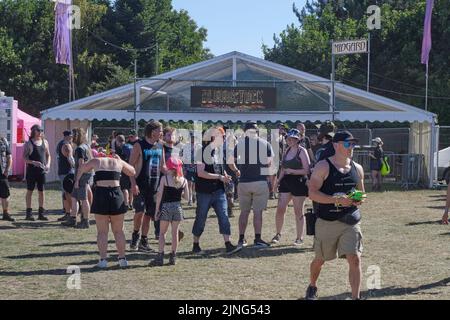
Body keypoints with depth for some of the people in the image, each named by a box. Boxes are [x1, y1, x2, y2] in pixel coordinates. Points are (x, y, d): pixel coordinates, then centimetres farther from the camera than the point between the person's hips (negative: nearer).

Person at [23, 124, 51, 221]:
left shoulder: (45, 142, 10)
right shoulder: (28, 143, -3)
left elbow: (48, 155, 18)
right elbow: (24, 157, -8)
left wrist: (48, 164, -1)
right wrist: (33, 162, -23)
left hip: (42, 170, 4)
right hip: (31, 170, -4)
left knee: (41, 191, 6)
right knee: (30, 191, 1)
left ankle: (41, 213, 12)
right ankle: (29, 213, 5)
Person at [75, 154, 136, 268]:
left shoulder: (96, 161, 11)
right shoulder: (118, 162, 13)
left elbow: (82, 167, 28)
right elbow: (132, 172, 28)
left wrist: (77, 180, 45)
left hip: (100, 195, -1)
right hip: (116, 195, 1)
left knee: (102, 232, 6)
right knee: (118, 231, 12)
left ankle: (103, 260, 2)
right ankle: (122, 259, 11)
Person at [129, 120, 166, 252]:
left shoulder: (160, 146, 12)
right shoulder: (139, 145, -6)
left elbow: (162, 166, 20)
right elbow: (131, 166, -8)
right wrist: (133, 183, -18)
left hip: (154, 185, 6)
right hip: (141, 185, -6)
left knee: (149, 214, 7)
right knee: (140, 211, -15)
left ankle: (143, 241, 13)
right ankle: (135, 234, 8)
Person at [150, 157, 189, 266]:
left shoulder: (164, 178, -6)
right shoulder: (183, 180, 1)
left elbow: (159, 195, -8)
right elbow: (186, 197, 4)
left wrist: (157, 209, -2)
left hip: (166, 207, -3)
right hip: (177, 207, 3)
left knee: (162, 232, 3)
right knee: (175, 232, 9)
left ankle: (160, 256, -4)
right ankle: (173, 256, 11)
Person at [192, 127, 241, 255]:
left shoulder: (218, 152, 12)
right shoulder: (202, 152, -11)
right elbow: (200, 173, -19)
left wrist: (225, 176, 2)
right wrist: (219, 177, -20)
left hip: (218, 190, 6)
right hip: (205, 191, -6)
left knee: (223, 216, -3)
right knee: (200, 219, 5)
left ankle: (228, 245, -5)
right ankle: (196, 245, 19)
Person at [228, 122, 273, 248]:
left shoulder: (240, 144, 0)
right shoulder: (264, 144, -2)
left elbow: (231, 163, 3)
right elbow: (271, 162, -1)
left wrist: (236, 171, 22)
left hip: (244, 182, 2)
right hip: (260, 181, -2)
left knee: (244, 211, 12)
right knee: (258, 211, 1)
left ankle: (241, 239, 14)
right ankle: (257, 239, -1)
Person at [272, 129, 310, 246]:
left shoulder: (302, 151, -7)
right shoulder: (287, 150, 13)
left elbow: (307, 170, -13)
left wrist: (292, 171, -17)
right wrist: (278, 180, 15)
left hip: (299, 182, -6)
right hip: (286, 182, 6)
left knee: (298, 212, 2)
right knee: (280, 209, -2)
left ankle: (299, 238, 11)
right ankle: (278, 234, 13)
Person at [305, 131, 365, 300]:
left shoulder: (357, 168, 8)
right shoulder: (323, 166, -9)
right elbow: (312, 193, -16)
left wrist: (359, 200, -4)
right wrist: (338, 200, -24)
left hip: (350, 222, 3)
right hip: (327, 222, -3)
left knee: (355, 259, -12)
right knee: (320, 259, 15)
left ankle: (355, 297, -7)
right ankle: (312, 287, 43)